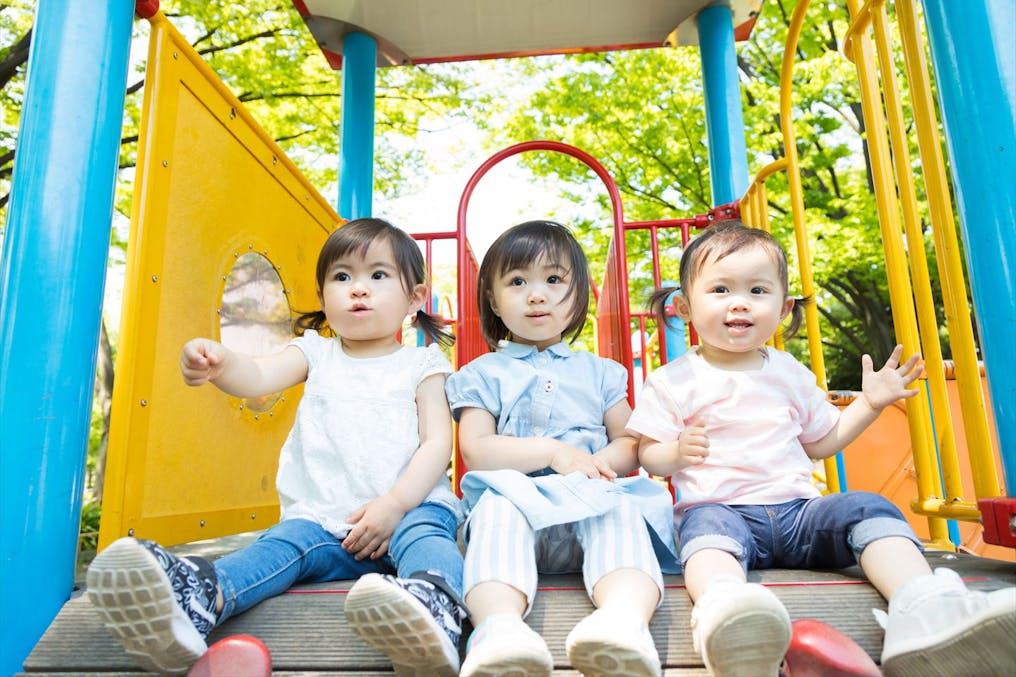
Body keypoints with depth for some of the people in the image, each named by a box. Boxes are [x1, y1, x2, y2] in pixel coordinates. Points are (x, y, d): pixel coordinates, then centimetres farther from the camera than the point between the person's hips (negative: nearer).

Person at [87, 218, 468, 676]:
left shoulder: (421, 364, 9)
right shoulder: (315, 353, 14)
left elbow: (437, 443, -1)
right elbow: (259, 377, -6)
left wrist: (395, 504, -16)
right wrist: (220, 363, -31)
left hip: (408, 507, -2)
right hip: (322, 518, 3)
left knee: (425, 531, -33)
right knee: (285, 543, -26)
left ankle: (432, 608, -61)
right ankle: (196, 597, -51)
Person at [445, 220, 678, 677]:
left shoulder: (598, 372, 23)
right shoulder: (483, 374, 16)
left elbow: (631, 442, 17)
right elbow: (475, 450, 0)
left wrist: (602, 462, -8)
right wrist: (554, 453, -12)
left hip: (592, 504, 2)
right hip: (516, 499, -1)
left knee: (621, 512, -33)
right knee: (497, 511, -36)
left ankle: (624, 617, -60)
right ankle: (499, 627, -58)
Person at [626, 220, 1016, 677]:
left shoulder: (790, 374, 17)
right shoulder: (672, 381, 4)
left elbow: (821, 442, 27)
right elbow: (648, 455, 3)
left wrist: (870, 403, 18)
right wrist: (677, 453, -19)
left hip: (797, 510, 5)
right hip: (719, 507, -4)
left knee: (868, 508, -19)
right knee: (708, 526, -36)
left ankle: (926, 610, -36)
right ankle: (722, 608, -64)